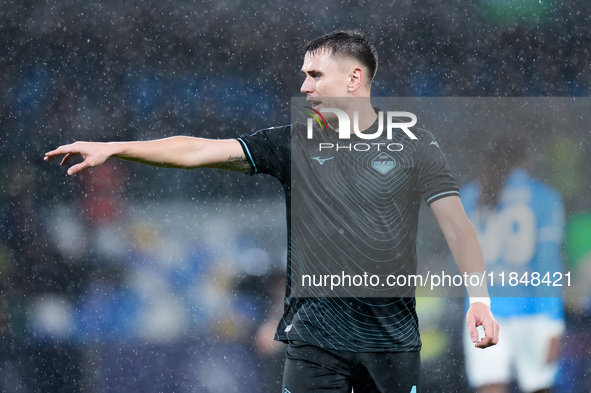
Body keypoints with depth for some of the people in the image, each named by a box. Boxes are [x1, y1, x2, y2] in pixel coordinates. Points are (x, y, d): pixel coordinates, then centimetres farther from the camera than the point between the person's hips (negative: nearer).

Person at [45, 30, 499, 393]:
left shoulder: (415, 145, 2)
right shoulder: (292, 144, 5)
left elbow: (456, 223, -1)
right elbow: (199, 151, 1)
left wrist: (479, 298, -14)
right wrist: (113, 148, -6)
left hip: (392, 337, -1)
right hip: (314, 333, 1)